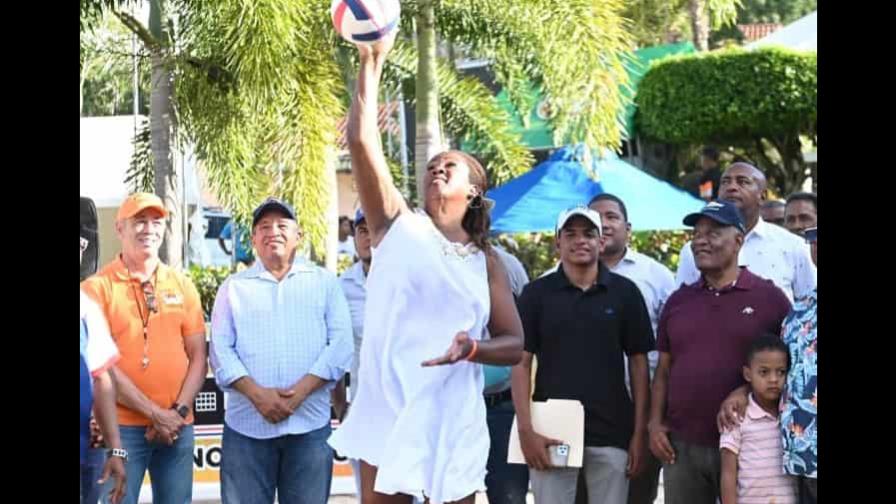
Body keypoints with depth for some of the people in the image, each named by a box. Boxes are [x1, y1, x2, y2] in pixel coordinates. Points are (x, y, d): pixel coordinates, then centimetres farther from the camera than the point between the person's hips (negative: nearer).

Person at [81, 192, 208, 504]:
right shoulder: (98, 286, -2)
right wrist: (155, 413, -12)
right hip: (122, 426, -4)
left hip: (178, 427, 4)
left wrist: (179, 410, -6)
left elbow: (198, 356, 9)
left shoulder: (182, 285, 11)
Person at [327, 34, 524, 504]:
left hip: (454, 421, 2)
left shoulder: (485, 262, 11)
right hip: (388, 412, -1)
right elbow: (361, 140, -4)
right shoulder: (397, 224, 6)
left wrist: (471, 349, -13)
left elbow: (514, 344, 9)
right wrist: (371, 60, -8)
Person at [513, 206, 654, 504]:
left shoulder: (625, 292, 4)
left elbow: (638, 362, 6)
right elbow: (521, 362, 1)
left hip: (612, 433, 1)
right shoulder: (537, 293, 3)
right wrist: (525, 429, -8)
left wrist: (640, 431, 1)